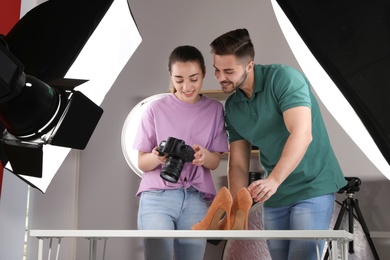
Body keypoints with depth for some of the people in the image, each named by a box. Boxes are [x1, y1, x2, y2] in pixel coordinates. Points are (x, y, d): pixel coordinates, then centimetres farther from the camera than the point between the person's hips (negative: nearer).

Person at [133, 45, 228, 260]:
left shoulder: (214, 109, 7)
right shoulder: (156, 109, 0)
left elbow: (215, 162, 5)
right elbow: (142, 163, 2)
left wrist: (204, 155, -18)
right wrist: (157, 157, -21)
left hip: (196, 200, 2)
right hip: (157, 197, -2)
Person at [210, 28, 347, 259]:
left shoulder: (283, 78, -16)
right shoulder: (232, 106, 5)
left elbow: (302, 134, -28)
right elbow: (238, 163, 7)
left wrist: (273, 180, -39)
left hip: (312, 187, -6)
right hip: (274, 196, 6)